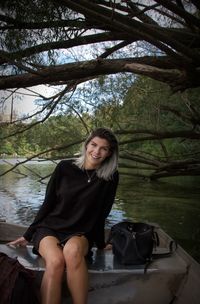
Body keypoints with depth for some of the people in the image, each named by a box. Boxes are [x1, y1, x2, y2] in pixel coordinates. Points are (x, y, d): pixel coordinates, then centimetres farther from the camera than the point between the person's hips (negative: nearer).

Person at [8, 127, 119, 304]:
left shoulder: (111, 177, -4)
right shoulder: (65, 167, -4)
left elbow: (101, 213, 5)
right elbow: (47, 204, 3)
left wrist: (100, 243, 12)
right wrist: (28, 236, 6)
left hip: (80, 234, 0)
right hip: (49, 228, 0)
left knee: (73, 251, -36)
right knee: (56, 261, -33)